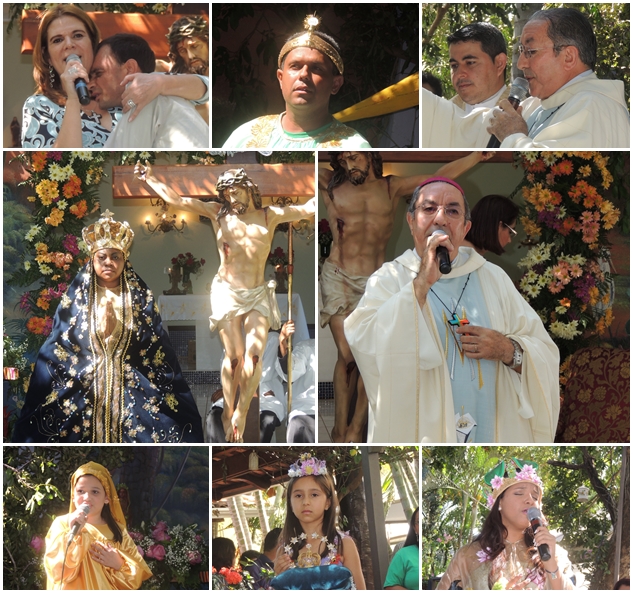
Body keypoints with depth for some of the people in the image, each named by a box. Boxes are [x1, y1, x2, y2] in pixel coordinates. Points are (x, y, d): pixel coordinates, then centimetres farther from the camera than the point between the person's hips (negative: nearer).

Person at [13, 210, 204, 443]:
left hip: (132, 393, 0)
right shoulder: (74, 299, 6)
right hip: (81, 392, 0)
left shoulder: (142, 299, 7)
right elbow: (55, 353, 5)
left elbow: (158, 351, 6)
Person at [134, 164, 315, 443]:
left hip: (258, 295, 1)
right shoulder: (218, 213, 4)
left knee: (254, 355, -11)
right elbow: (176, 200, 1)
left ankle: (241, 412, 4)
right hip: (227, 292, -1)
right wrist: (149, 178, -4)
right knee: (234, 357, -4)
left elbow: (307, 209, -3)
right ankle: (228, 413, 12)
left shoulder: (269, 216, 5)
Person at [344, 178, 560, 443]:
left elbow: (545, 353, 4)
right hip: (420, 433, -3)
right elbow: (366, 347, -20)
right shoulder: (389, 279, -3)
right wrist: (421, 284, -23)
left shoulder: (493, 278, 6)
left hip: (496, 432, 3)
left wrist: (508, 350, -15)